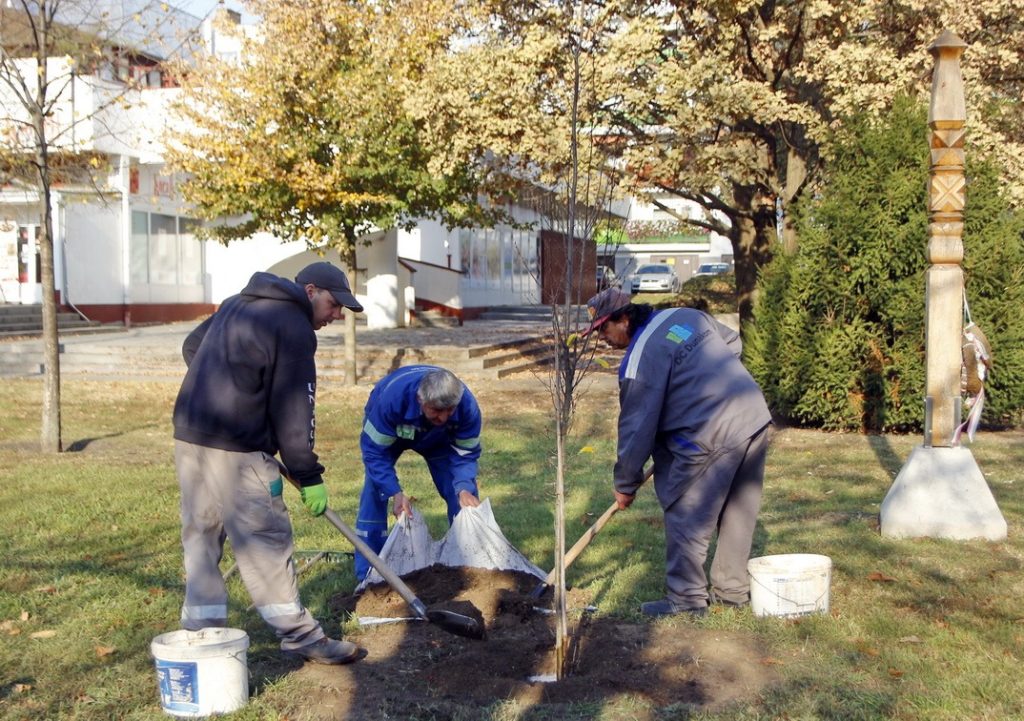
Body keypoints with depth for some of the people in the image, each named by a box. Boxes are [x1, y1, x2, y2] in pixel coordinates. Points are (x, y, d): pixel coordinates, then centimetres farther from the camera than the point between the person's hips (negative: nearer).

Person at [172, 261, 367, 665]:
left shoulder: (237, 304, 19)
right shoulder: (294, 329, -9)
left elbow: (191, 348, 28)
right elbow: (293, 410, -12)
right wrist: (309, 476, -7)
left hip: (188, 437, 9)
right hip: (235, 450, -9)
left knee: (201, 536, 12)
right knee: (266, 541, -2)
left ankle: (201, 633, 18)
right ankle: (299, 636, 6)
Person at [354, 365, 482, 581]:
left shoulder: (467, 406, -37)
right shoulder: (391, 397, -45)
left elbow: (465, 455, -25)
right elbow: (374, 450, -36)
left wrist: (464, 489, -45)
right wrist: (395, 492, -47)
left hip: (437, 439, 2)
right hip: (387, 433, -2)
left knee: (464, 493, -8)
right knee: (375, 492, -17)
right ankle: (368, 574, -7)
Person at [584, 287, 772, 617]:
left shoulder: (640, 359, -11)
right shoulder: (687, 316, 12)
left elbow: (636, 429, -7)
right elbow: (732, 341, 27)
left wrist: (626, 484, 4)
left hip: (711, 438, -9)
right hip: (756, 418, 9)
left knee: (685, 518, 5)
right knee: (738, 514, 18)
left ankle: (686, 598, 13)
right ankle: (732, 589, 30)